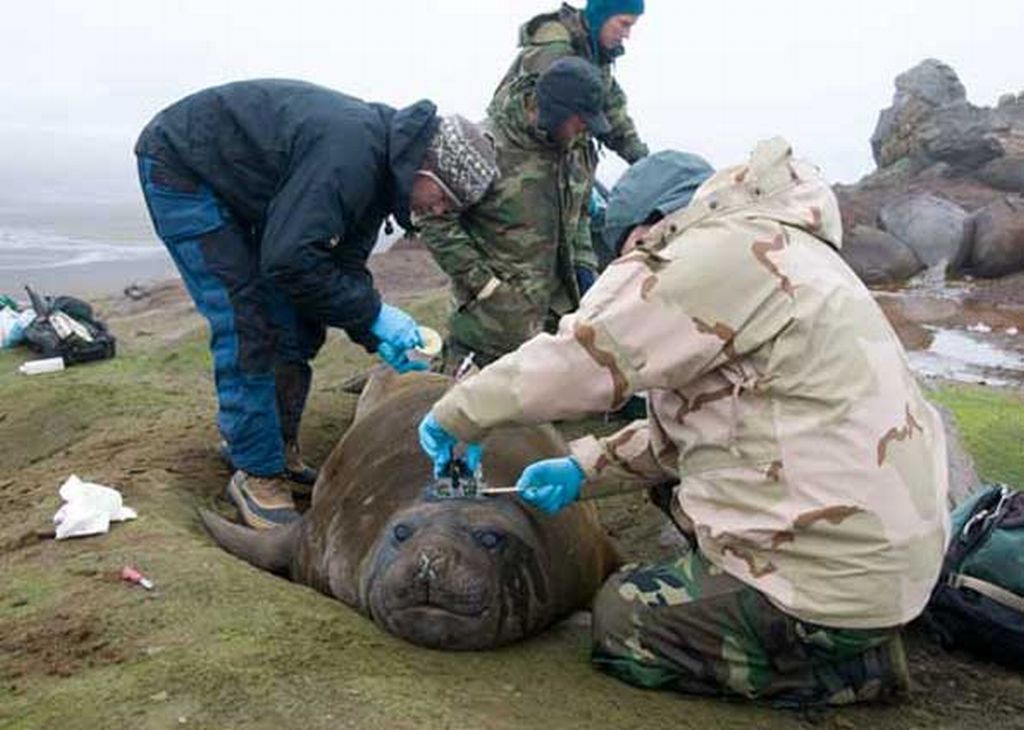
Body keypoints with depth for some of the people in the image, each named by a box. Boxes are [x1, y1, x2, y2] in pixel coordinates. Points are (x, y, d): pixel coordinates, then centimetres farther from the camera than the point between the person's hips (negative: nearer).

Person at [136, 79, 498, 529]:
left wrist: (377, 338, -9)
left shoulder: (379, 165, -3)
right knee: (247, 327, -15)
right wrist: (373, 313, -26)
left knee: (299, 323, 5)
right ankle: (256, 473, -2)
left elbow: (343, 264, 2)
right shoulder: (348, 154, -34)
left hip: (237, 185, 9)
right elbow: (290, 260, -35)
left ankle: (281, 453, 18)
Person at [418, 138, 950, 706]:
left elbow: (585, 357, -18)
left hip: (835, 581, -9)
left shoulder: (728, 249, -15)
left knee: (620, 620, 6)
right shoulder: (776, 252, 16)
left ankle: (846, 661, 3)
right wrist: (584, 469, 10)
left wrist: (457, 414, -5)